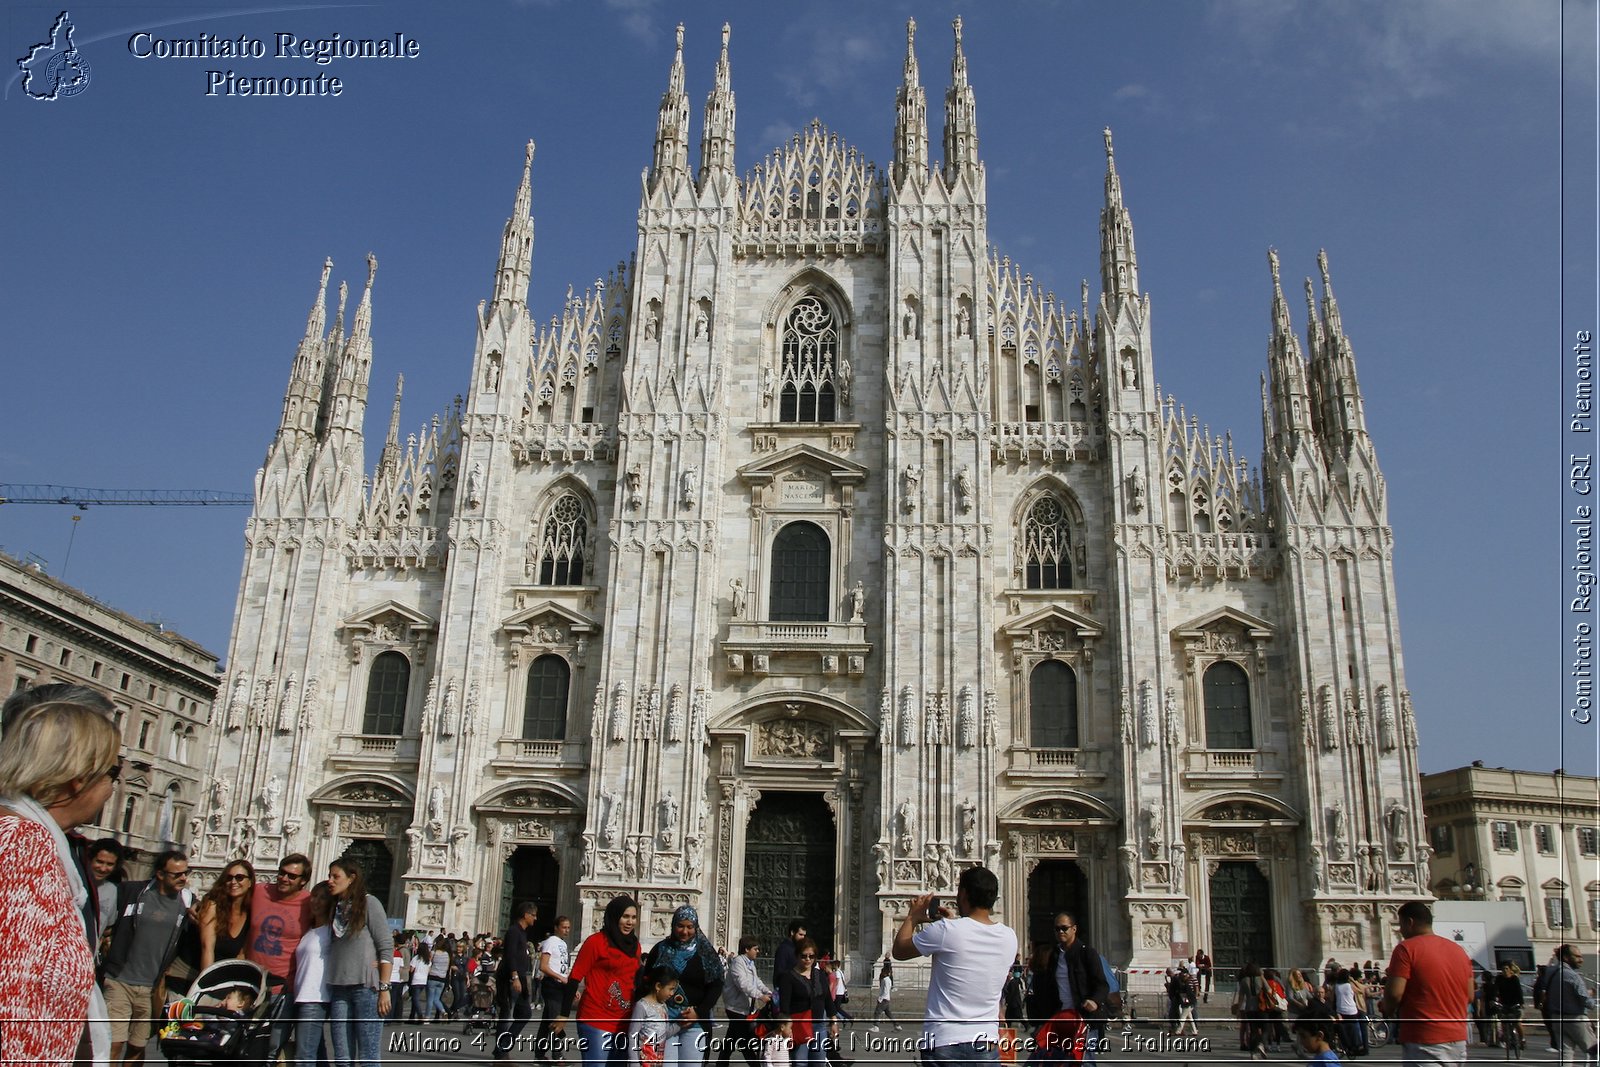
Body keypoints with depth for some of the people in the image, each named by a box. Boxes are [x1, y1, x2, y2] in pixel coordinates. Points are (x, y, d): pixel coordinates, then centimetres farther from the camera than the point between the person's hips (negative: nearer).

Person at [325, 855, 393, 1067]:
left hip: (366, 988, -6)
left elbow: (387, 948, -5)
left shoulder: (368, 903, -2)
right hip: (338, 989, 6)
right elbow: (332, 951, 20)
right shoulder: (335, 908, 16)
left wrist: (384, 988, -11)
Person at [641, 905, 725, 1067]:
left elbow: (716, 985, 4)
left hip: (695, 1023, 0)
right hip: (664, 1020, 0)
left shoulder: (705, 951, 5)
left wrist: (698, 1012, -7)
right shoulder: (661, 949, 7)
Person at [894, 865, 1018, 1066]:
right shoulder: (1009, 937, 1)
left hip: (944, 1044, -4)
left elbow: (899, 950, 2)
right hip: (988, 1045, 4)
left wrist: (912, 917, 18)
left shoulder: (945, 930, -14)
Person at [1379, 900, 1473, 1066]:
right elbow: (1469, 996, 15)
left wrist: (1387, 1010, 4)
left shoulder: (1406, 948, -10)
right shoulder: (1459, 950, 12)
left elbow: (1394, 994, -16)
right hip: (1458, 1039, 8)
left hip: (1424, 1042, -8)